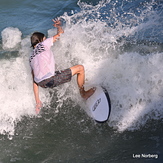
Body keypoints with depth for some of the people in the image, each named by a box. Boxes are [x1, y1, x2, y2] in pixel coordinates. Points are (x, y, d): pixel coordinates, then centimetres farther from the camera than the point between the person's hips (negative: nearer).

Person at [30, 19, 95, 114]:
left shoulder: (31, 58, 26)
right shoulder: (43, 44, 11)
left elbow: (35, 81, 21)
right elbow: (60, 33, 19)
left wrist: (37, 101, 21)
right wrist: (58, 25, 43)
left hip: (41, 83, 7)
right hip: (50, 80, -7)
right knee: (80, 68, 6)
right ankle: (83, 93, 22)